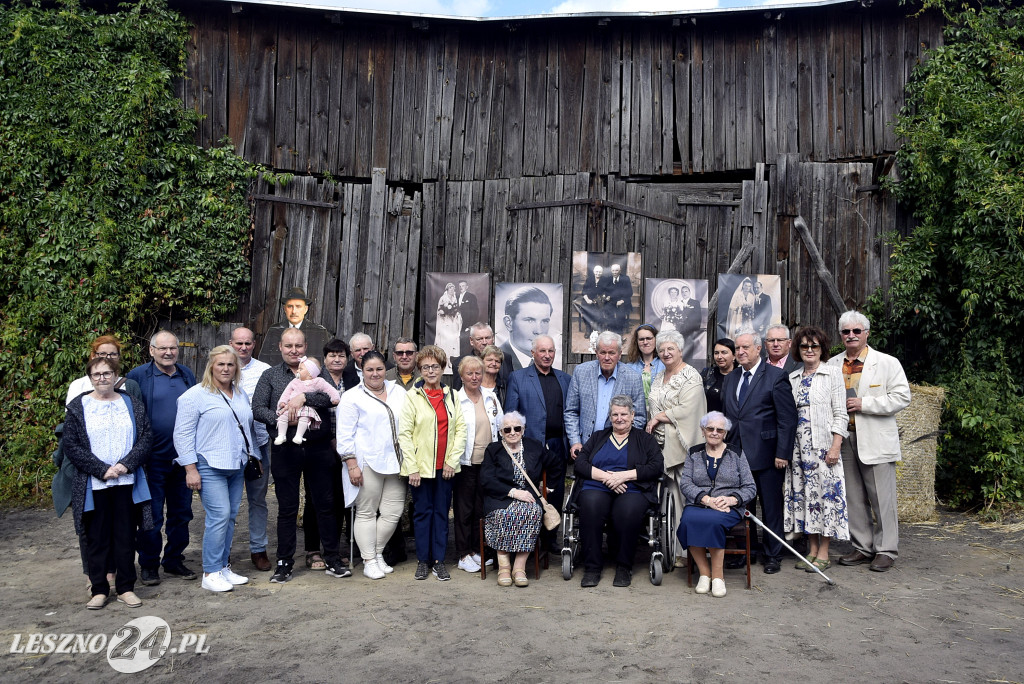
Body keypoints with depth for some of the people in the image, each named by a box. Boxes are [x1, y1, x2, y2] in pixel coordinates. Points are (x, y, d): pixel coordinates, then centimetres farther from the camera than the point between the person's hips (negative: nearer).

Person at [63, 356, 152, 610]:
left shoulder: (132, 405, 7)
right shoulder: (78, 407, 2)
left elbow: (145, 438, 2)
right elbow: (71, 447, -4)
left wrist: (126, 464, -13)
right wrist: (102, 470, -13)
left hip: (127, 483, 1)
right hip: (93, 486, -1)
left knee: (126, 536, 7)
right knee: (97, 538, 6)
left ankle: (126, 588, 16)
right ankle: (98, 589, 17)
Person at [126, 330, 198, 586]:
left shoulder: (187, 375, 9)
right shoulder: (138, 376, -4)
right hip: (154, 458, -4)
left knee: (181, 513, 13)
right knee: (151, 516, 5)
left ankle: (174, 560, 27)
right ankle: (148, 564, 20)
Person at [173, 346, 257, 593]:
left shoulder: (241, 394, 15)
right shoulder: (196, 395, -6)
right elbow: (183, 434, -9)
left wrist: (254, 456, 19)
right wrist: (191, 469, -13)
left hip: (237, 467, 7)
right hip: (209, 467, -7)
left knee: (231, 516, 8)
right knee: (219, 515, -11)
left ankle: (223, 566, 19)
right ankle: (210, 573, 0)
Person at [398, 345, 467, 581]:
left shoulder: (451, 396, 8)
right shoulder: (413, 396, -3)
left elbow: (461, 429, 6)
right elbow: (404, 433, -6)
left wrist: (452, 460, -3)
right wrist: (412, 467, -11)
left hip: (445, 466, 3)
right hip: (420, 465, -3)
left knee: (442, 512, 7)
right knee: (422, 512, 5)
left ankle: (439, 560, 17)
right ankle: (423, 560, 17)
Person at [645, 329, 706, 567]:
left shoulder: (691, 378, -5)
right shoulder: (659, 378, 19)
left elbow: (686, 411, -15)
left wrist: (657, 418, -8)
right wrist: (651, 423, 7)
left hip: (681, 448, -7)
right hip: (661, 446, 7)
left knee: (683, 498, -7)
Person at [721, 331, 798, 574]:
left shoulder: (776, 377, -6)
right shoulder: (731, 379, 13)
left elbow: (788, 418, -9)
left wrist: (783, 453, -13)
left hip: (766, 454, -5)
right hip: (736, 454, 5)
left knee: (771, 507, 6)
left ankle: (773, 556, 20)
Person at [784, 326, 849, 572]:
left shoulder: (833, 374, 1)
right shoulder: (792, 378, 13)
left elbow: (840, 414, -4)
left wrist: (835, 446, -13)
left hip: (823, 445, -5)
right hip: (798, 446, 5)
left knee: (825, 492, -4)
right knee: (803, 493, 6)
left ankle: (823, 553, 6)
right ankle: (812, 549, 17)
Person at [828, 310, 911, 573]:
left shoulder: (887, 363, 0)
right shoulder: (832, 365, 12)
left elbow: (902, 397, -8)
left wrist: (864, 403, -15)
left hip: (876, 441, -4)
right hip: (845, 440, 4)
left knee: (882, 498, 0)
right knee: (854, 499, 9)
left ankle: (886, 550, 11)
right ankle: (863, 548, 21)